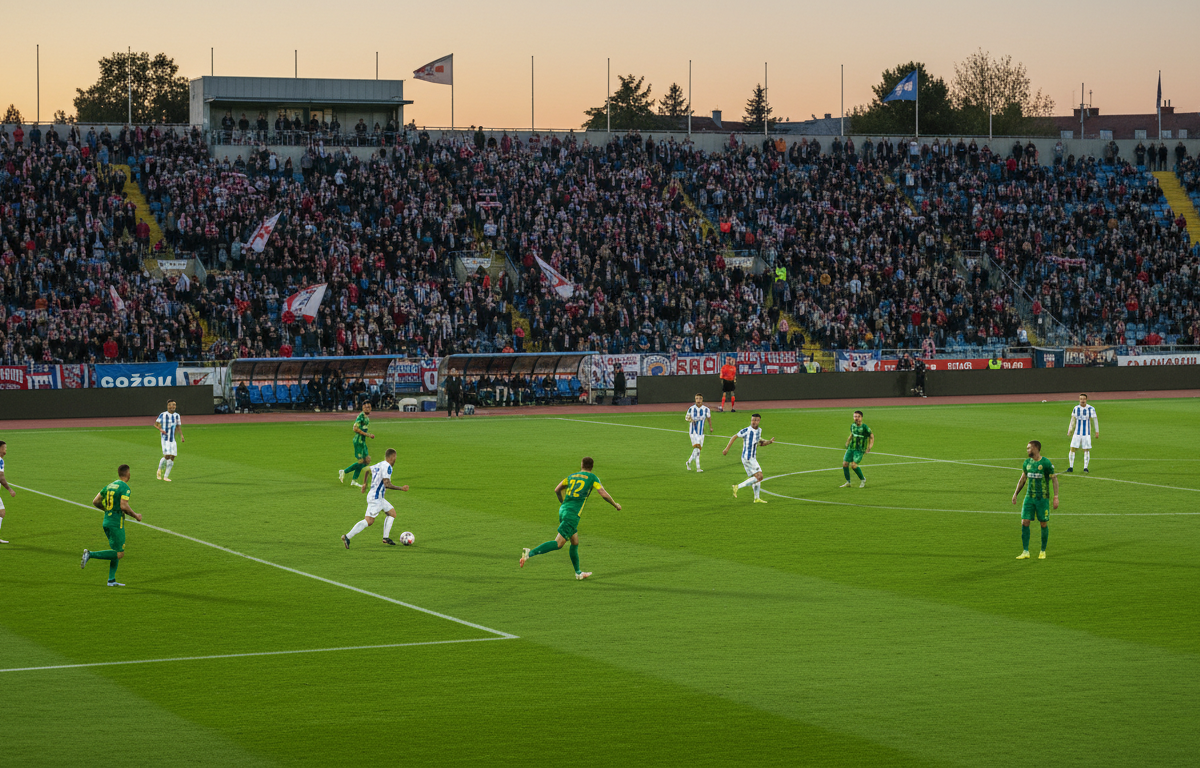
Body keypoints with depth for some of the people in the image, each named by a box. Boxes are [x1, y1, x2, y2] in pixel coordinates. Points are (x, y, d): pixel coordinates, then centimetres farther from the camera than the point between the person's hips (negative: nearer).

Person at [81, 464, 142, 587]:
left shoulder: (110, 485, 12)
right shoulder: (125, 487, -12)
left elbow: (95, 502, 12)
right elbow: (123, 506, -23)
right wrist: (135, 516, -9)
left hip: (107, 521, 9)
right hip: (116, 523, -9)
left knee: (117, 552, 16)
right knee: (119, 554, -5)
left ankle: (111, 580, 12)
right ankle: (90, 555, -17)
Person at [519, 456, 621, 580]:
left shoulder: (571, 476, 18)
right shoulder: (592, 477, 3)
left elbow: (557, 490, 21)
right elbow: (604, 494, -5)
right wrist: (615, 505, 10)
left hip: (563, 510, 7)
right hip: (573, 514, -7)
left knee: (575, 542, 20)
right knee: (558, 544, -11)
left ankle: (578, 573, 27)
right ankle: (529, 553, -25)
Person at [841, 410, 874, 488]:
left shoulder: (864, 427, -12)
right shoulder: (853, 426, 6)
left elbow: (872, 437, -3)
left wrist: (869, 447, -11)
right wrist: (847, 442, 21)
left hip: (860, 450, -6)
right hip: (851, 448, 6)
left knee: (853, 465, -20)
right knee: (845, 464, -5)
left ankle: (863, 480, 3)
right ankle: (848, 482, 11)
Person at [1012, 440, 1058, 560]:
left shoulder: (1046, 463, -9)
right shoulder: (1027, 463, 8)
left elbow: (1054, 479, -6)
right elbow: (1023, 479, 20)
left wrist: (1056, 497, -11)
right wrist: (1015, 493, 18)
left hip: (1042, 498, -4)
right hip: (1029, 496, 5)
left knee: (1044, 524, 2)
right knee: (1024, 523, -5)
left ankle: (1043, 551, 16)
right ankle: (1025, 552, -1)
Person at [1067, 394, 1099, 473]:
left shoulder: (1091, 409, -4)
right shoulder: (1076, 408, 6)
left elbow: (1095, 420, 1)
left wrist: (1097, 431, -1)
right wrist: (1070, 430, 12)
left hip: (1086, 433, -3)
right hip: (1077, 433, 3)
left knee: (1086, 450, -4)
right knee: (1072, 448, -5)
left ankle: (1085, 468, 4)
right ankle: (1071, 467, 2)